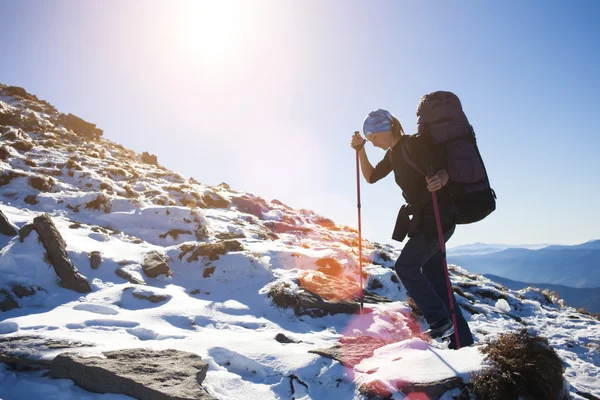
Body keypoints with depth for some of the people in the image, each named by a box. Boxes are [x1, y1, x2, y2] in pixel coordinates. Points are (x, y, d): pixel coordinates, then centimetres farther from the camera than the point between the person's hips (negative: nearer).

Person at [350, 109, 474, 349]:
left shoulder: (414, 144, -14)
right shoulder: (394, 153, 12)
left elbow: (444, 169, -18)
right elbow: (371, 177, 17)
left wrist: (440, 180, -41)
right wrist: (360, 150, 5)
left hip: (438, 217, -9)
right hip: (423, 219, 10)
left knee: (405, 266, -9)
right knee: (433, 277, 10)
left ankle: (441, 321, 1)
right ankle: (461, 336, 18)